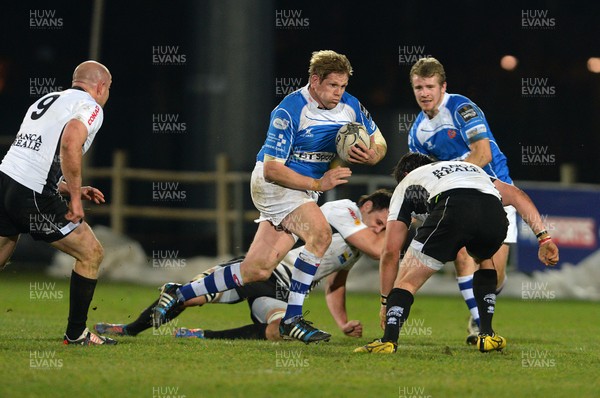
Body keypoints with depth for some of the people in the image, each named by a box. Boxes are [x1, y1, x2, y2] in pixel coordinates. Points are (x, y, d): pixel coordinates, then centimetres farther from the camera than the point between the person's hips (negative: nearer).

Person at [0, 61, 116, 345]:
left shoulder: (46, 100, 25)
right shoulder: (90, 107, -1)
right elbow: (70, 144, -22)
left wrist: (70, 190, 27)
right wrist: (74, 197, -16)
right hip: (33, 197, -8)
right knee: (91, 254, 7)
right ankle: (76, 333, 12)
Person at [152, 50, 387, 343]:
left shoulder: (350, 107, -3)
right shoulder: (289, 111, -23)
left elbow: (379, 143, 8)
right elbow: (272, 169, -23)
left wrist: (372, 154, -16)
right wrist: (318, 183, -26)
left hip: (305, 191, 7)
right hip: (273, 183, -7)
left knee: (258, 270, 4)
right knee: (320, 233, -30)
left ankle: (178, 295, 17)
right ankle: (291, 318, -22)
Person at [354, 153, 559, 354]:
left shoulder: (406, 184, 36)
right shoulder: (469, 168, 47)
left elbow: (390, 251, 30)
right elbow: (516, 194, 31)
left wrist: (386, 301, 37)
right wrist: (544, 237, 25)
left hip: (452, 212, -4)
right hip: (494, 215, 4)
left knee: (407, 281, 10)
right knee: (485, 259, 37)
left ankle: (389, 340, -10)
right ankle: (487, 335, 28)